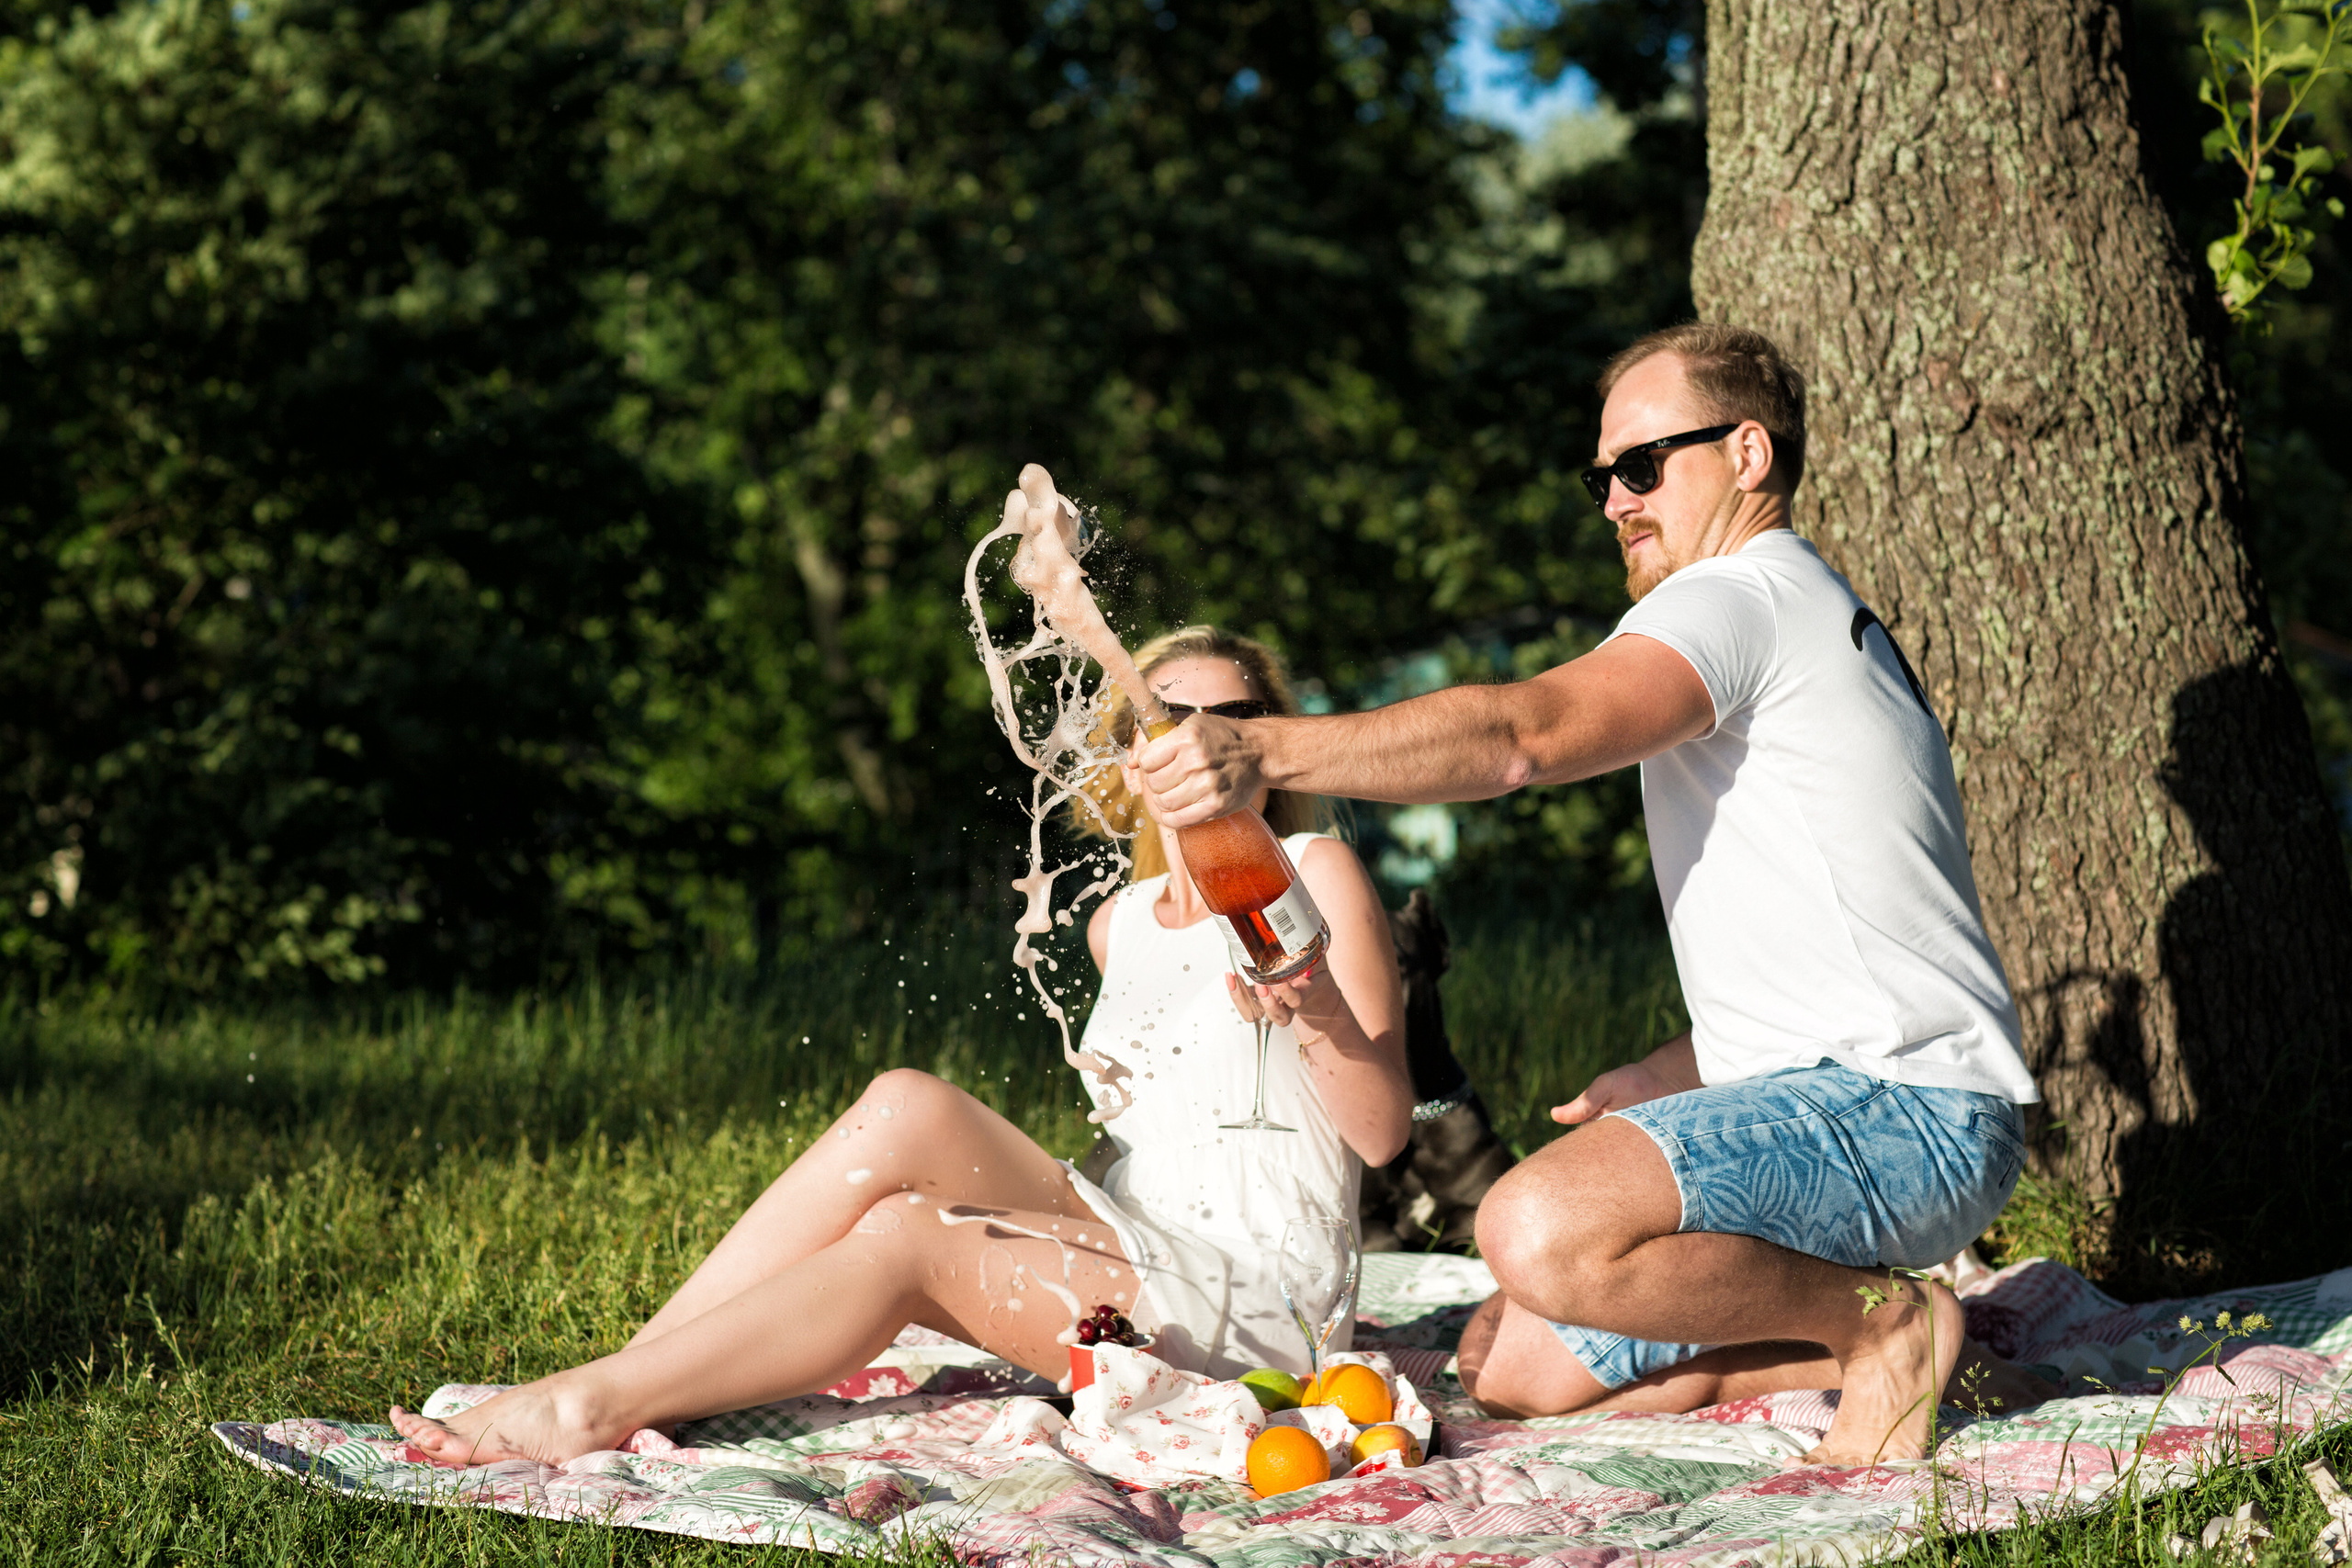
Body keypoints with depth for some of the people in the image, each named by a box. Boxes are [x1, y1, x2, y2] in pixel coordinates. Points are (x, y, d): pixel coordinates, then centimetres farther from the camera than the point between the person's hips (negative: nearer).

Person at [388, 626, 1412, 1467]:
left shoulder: (1312, 877, -3)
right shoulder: (1117, 925, 15)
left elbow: (1385, 1135, -10)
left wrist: (1322, 1015, -28)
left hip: (1252, 1305, -5)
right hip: (1128, 1248, 6)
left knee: (905, 1236, -25)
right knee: (905, 1108, -19)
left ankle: (592, 1405, -23)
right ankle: (619, 1380, -23)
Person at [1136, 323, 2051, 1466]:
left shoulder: (1743, 597, -9)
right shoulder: (1808, 624, 26)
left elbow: (1525, 734, -28)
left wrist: (1268, 752, -36)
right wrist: (1672, 1074, 16)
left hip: (1906, 1113, -11)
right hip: (1848, 1107, 11)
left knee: (1545, 1232, -33)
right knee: (1510, 1365, 6)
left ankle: (1876, 1318, -12)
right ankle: (1873, 1343, 5)